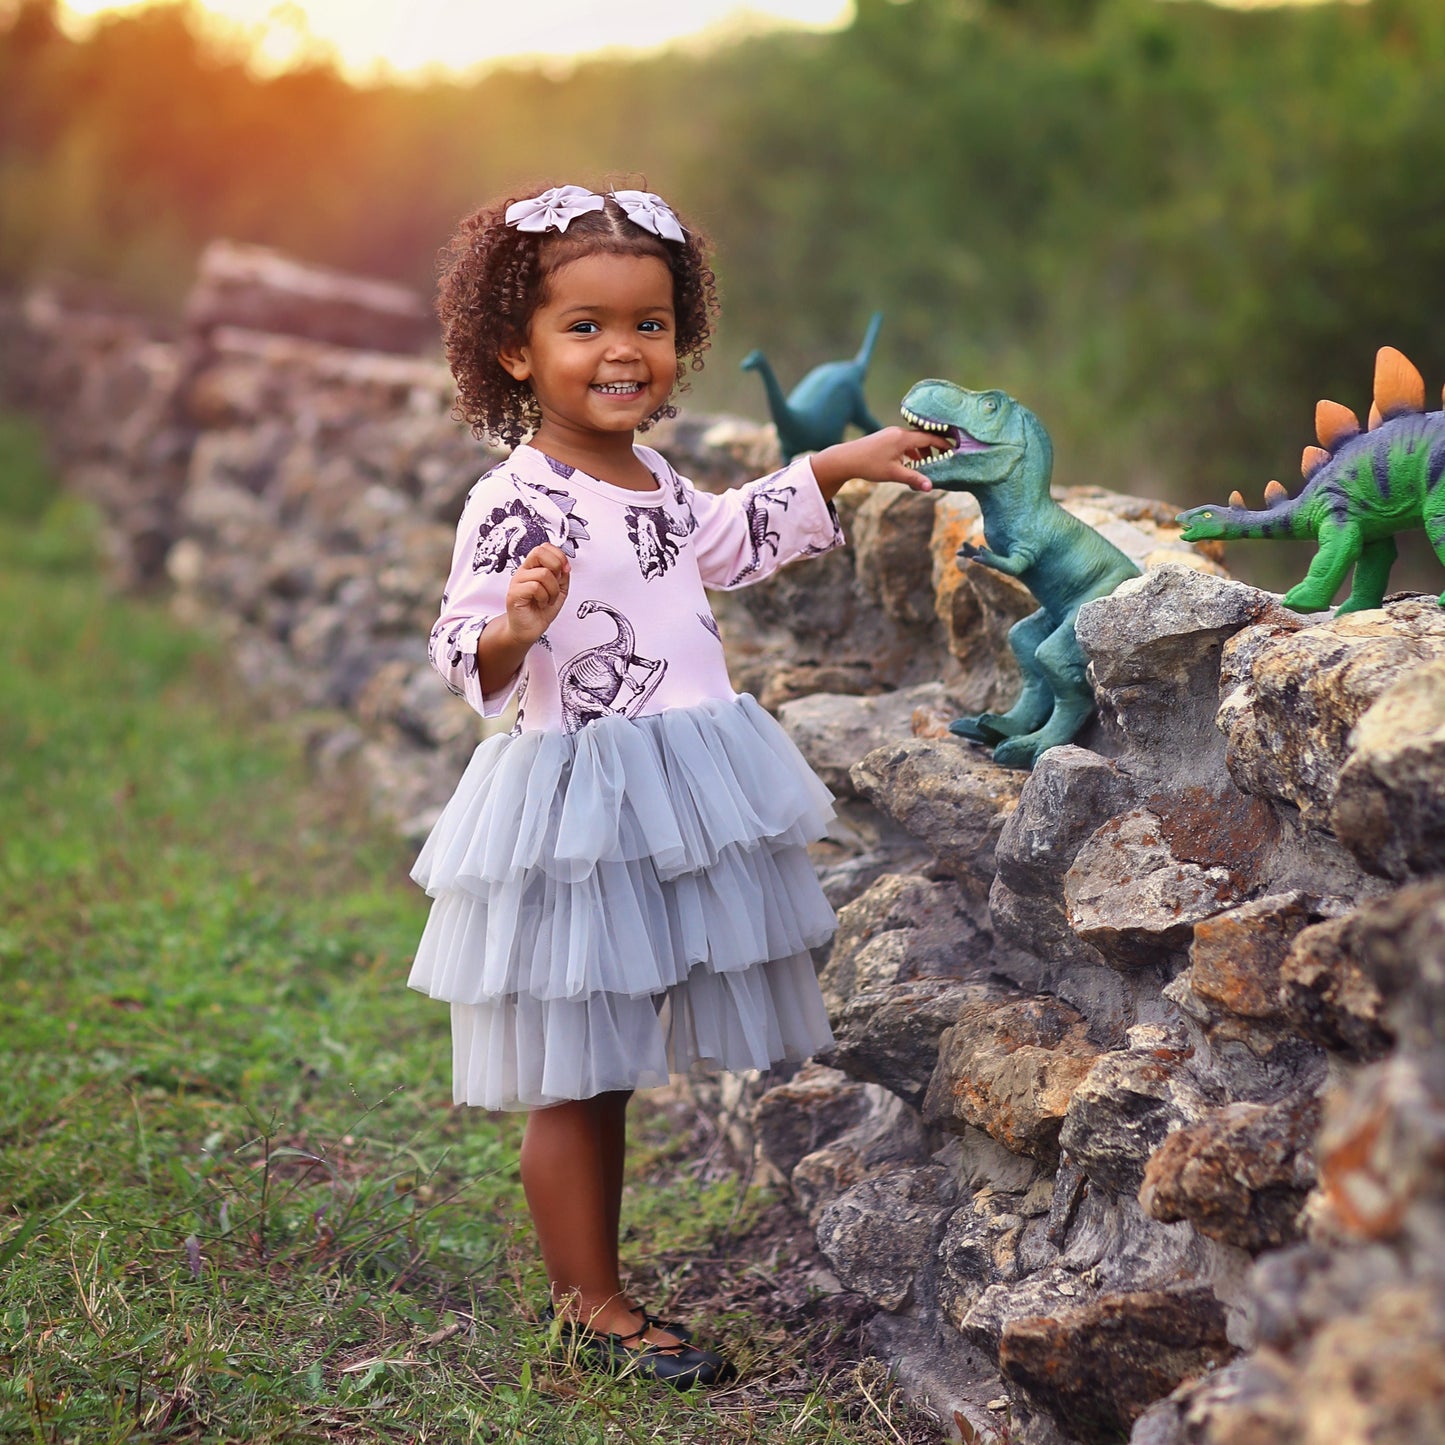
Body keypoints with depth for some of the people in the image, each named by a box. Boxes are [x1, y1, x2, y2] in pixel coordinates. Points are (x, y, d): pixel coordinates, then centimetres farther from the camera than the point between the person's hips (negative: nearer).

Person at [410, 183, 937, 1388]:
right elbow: (468, 655, -20)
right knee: (572, 1081, 2)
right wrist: (514, 628, -42)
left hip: (677, 800, 8)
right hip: (576, 806, -8)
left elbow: (739, 539, 31)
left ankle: (589, 1288, 27)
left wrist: (839, 467, 33)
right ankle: (594, 1307, 16)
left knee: (610, 1064, 15)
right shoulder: (517, 504, -15)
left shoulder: (651, 480, 11)